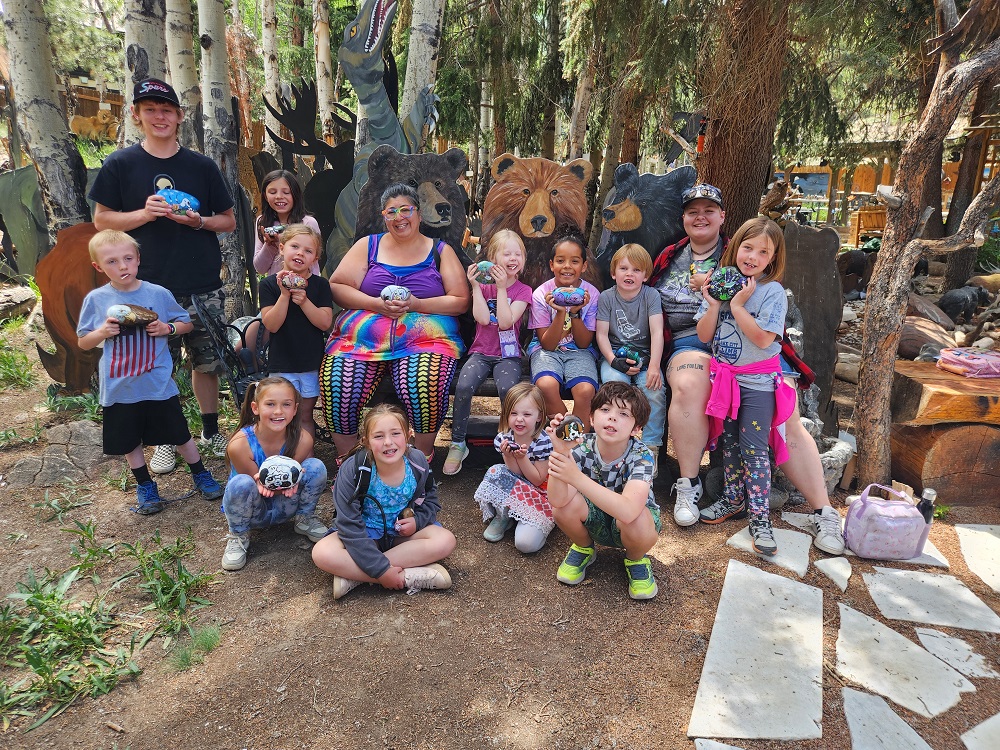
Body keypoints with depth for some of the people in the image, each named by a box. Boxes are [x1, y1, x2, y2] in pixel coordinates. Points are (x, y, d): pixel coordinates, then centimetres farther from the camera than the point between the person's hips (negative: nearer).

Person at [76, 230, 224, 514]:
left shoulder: (158, 293, -5)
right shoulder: (96, 299, -3)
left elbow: (186, 324, 7)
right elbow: (83, 343, 6)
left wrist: (167, 328, -13)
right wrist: (102, 332, -14)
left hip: (159, 384, -1)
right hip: (119, 388, 1)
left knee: (180, 434, 9)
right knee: (129, 441, 14)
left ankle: (200, 475, 29)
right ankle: (145, 486, 34)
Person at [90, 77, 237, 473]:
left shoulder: (202, 166, 7)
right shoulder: (121, 165, 3)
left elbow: (229, 220, 10)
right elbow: (101, 219, 3)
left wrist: (198, 221, -10)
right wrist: (145, 213, -14)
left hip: (203, 286, 1)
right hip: (150, 288, -1)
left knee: (207, 362, 9)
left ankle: (210, 431, 26)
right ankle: (165, 440, 22)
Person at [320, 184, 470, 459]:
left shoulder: (440, 251, 14)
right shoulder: (368, 245, 18)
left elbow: (461, 301, 6)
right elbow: (336, 287, 9)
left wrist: (416, 305, -9)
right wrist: (376, 304, -9)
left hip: (424, 338, -1)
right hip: (361, 337, 2)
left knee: (424, 388, -33)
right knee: (336, 389, -26)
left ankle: (423, 455, -3)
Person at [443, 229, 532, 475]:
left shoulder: (523, 290, 3)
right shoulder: (483, 286, 9)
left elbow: (506, 322, -13)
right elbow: (482, 318, -10)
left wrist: (502, 288, -12)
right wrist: (475, 286, -10)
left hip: (508, 355, -1)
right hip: (481, 353, 2)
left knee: (508, 389, -33)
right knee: (464, 386, -28)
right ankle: (457, 444, -10)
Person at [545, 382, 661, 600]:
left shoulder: (641, 456, -29)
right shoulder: (582, 447, -22)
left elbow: (628, 511, -46)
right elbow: (557, 500, -34)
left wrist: (576, 478, -55)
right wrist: (560, 451, -49)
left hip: (633, 526, -2)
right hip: (594, 521, 2)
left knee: (635, 522, -37)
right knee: (564, 505, -29)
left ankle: (636, 559, 2)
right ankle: (584, 549, 6)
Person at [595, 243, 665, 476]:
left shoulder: (651, 295, -1)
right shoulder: (606, 297, 2)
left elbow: (657, 332, -12)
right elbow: (602, 334, -2)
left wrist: (654, 365, -25)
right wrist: (613, 360, -19)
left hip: (645, 356, 0)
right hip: (615, 355, 0)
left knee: (655, 391, -27)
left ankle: (651, 448, -11)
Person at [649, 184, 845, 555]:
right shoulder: (668, 259, 21)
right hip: (690, 343, 0)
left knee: (787, 419, -18)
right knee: (688, 384, -36)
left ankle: (824, 512, -8)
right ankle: (688, 485, -22)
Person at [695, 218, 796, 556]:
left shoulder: (772, 291, -11)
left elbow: (763, 339, -21)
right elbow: (704, 335, 0)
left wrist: (738, 305, -21)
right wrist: (714, 305, -15)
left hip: (758, 381, -5)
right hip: (725, 376, 5)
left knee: (754, 448, -5)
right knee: (729, 442, 14)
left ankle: (760, 517, 5)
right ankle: (733, 500, 30)